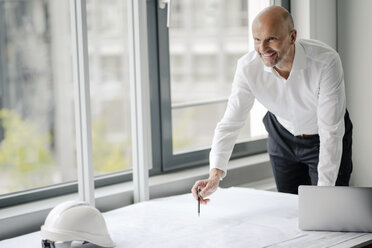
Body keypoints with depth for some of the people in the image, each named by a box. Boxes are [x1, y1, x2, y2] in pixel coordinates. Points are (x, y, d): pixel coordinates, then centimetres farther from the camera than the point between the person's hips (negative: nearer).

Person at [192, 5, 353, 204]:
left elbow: (331, 131, -30)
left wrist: (324, 190, -33)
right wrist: (215, 174, -37)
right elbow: (230, 123, -22)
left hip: (325, 141, -3)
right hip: (282, 137, 3)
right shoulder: (248, 67, -24)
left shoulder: (326, 61, -33)